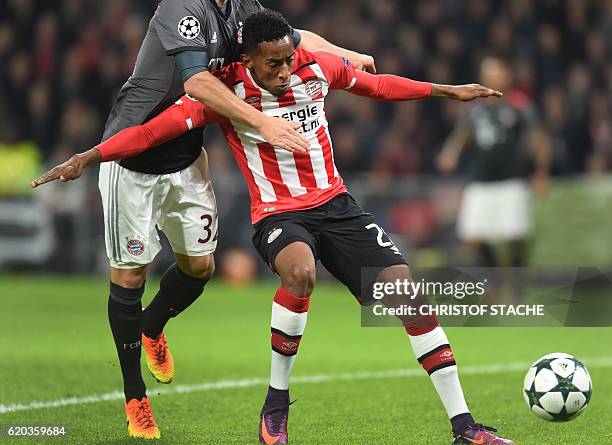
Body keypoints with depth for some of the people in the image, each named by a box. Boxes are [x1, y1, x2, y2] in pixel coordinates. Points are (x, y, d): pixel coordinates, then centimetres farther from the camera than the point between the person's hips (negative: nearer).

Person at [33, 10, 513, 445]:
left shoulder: (319, 66, -3)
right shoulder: (225, 90, -13)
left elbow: (375, 84, 16)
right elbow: (156, 129, -17)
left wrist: (446, 91, 24)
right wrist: (89, 157, -26)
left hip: (336, 204, 4)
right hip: (278, 214, -4)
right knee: (301, 272, -38)